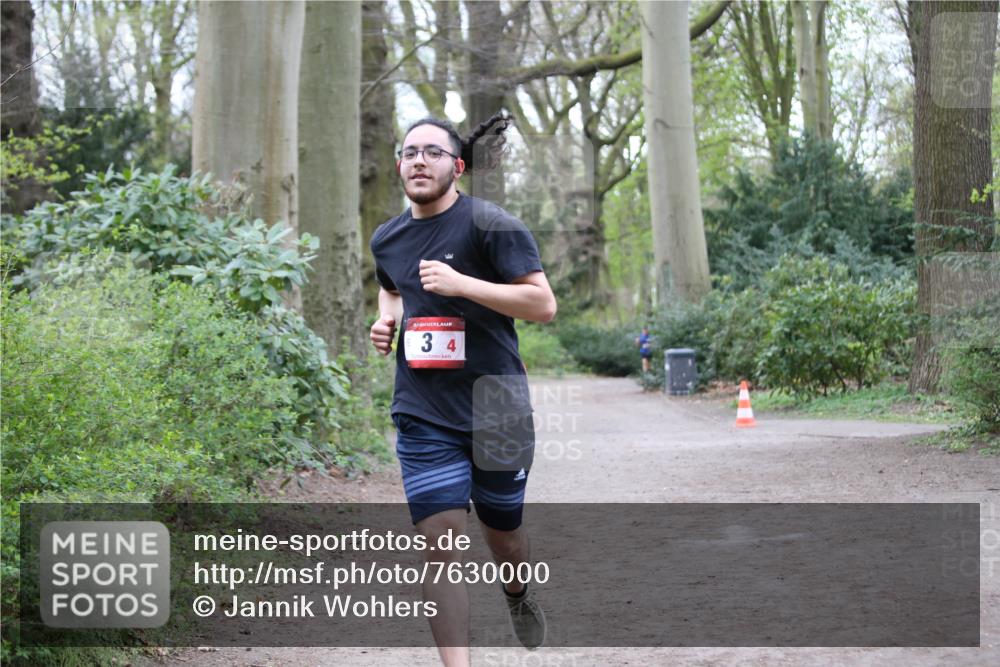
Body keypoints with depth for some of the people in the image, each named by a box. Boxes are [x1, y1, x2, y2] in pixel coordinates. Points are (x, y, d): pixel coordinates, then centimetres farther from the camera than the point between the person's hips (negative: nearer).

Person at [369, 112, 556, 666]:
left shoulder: (491, 225, -10)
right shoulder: (387, 239, 8)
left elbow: (544, 304, -15)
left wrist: (461, 284, -23)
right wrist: (386, 319, 7)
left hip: (495, 407, -2)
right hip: (423, 414, 3)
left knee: (502, 534, 16)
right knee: (440, 544, -10)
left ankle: (517, 593, 51)